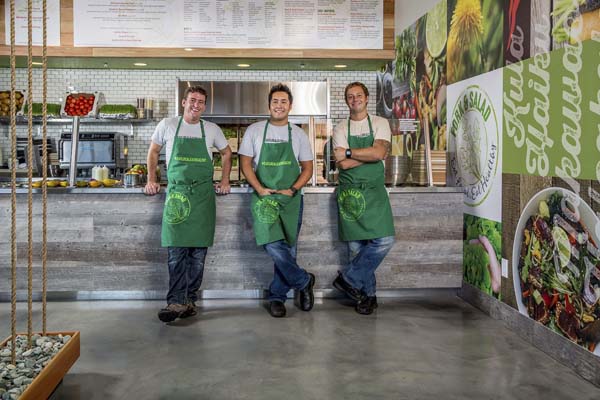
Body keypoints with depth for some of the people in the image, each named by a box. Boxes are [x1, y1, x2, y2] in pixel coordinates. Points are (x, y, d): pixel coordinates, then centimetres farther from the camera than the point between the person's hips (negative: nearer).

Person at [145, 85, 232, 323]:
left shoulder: (212, 130, 7)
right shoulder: (167, 125, 4)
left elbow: (226, 153, 21)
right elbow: (153, 151, 17)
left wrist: (225, 181, 12)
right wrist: (151, 179, 9)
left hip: (203, 195, 1)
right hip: (176, 192, -1)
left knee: (199, 252, 2)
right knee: (176, 251, -6)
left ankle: (189, 299, 10)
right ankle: (176, 302, -4)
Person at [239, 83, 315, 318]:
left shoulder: (298, 134, 8)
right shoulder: (254, 131, 5)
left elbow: (307, 168, 9)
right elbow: (245, 163, 3)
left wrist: (292, 189, -7)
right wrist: (260, 189, -10)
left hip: (291, 198, 2)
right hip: (263, 197, -1)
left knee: (287, 248, 3)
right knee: (273, 245, -17)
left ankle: (277, 296, 18)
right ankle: (303, 282, 3)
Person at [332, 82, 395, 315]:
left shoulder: (380, 124, 6)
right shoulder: (340, 129, 7)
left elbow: (379, 153, -13)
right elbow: (342, 164, -7)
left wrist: (349, 152, -8)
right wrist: (371, 154, -8)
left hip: (374, 191, 0)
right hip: (349, 192, 0)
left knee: (384, 240, -14)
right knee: (356, 245, 2)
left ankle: (348, 278, 2)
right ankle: (368, 294, 16)